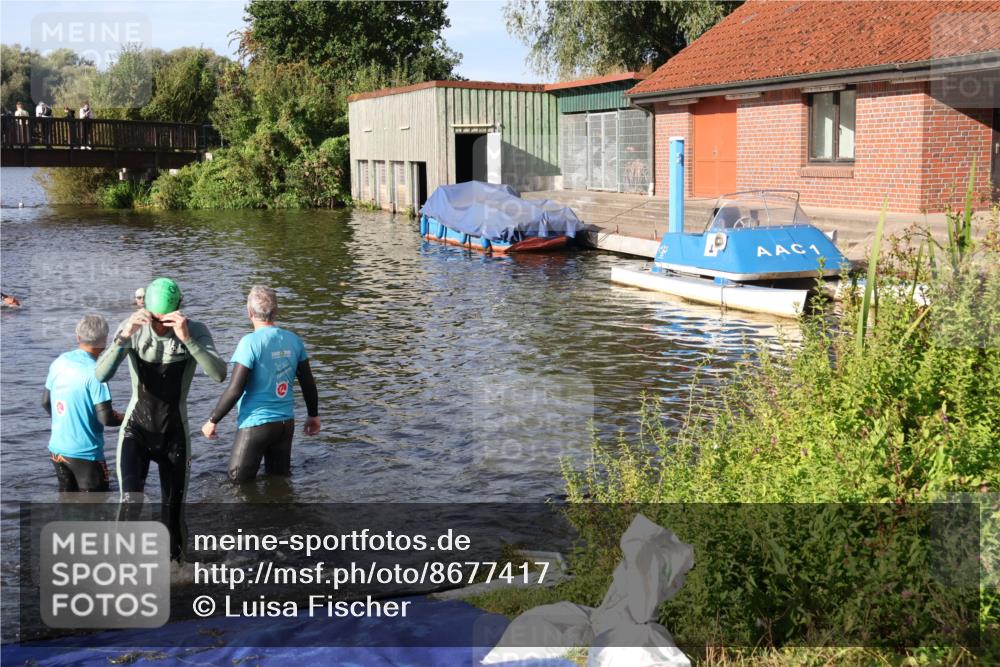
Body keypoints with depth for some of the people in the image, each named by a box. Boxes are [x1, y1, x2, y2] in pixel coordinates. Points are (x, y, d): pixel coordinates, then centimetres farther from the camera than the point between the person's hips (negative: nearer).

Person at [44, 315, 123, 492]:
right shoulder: (95, 372, -20)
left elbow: (46, 402, 12)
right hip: (85, 453, -7)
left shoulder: (59, 362, 1)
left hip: (56, 449, 7)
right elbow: (105, 417, -21)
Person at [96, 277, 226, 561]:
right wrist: (124, 336, -35)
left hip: (174, 433, 0)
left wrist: (187, 338, -38)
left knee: (173, 512, 9)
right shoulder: (132, 329, -11)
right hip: (136, 429, 0)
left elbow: (219, 374, -28)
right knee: (131, 504, -21)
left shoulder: (196, 331, -13)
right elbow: (101, 375, -21)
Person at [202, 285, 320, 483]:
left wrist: (213, 420, -7)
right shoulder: (293, 340, 0)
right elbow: (308, 383, 7)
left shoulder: (251, 342, -17)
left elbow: (235, 390, -18)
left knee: (239, 482, 9)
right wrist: (314, 415, 21)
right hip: (286, 422, 5)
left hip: (256, 423, -5)